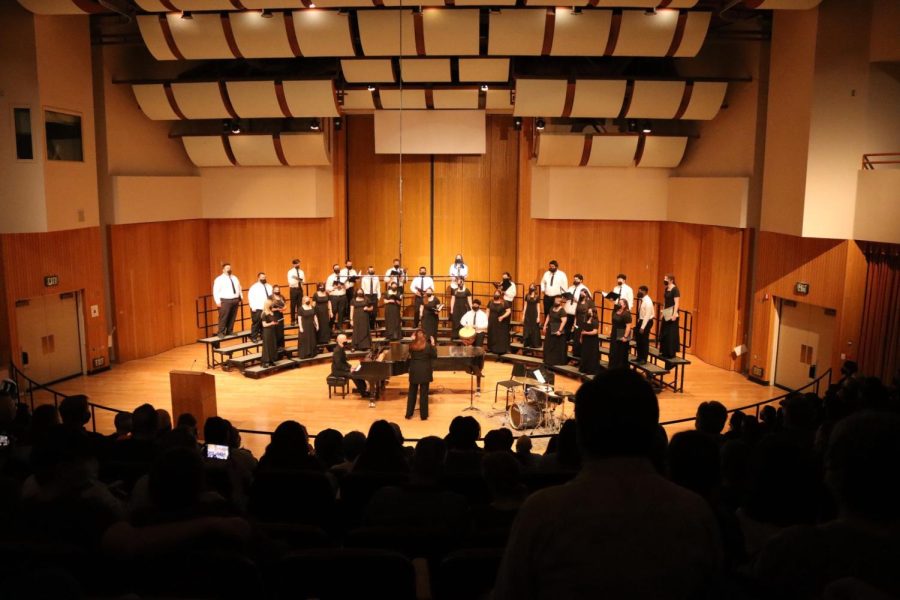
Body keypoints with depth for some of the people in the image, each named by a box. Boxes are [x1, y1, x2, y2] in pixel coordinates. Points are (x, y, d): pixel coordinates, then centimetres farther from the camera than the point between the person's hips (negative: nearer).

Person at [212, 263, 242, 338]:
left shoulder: (234, 278, 17)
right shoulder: (219, 279, -3)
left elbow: (239, 288, 20)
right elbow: (216, 291, -7)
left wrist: (241, 298, 13)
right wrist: (218, 301, -13)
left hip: (235, 300, 6)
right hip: (225, 301, -6)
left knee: (232, 317, 7)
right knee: (223, 317, -8)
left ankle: (229, 331, 17)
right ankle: (221, 332, -3)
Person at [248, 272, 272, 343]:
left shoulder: (269, 287, 13)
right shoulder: (254, 287, -4)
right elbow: (250, 297, -8)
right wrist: (253, 307, -14)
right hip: (257, 309, -5)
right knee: (256, 323, -2)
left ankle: (263, 336, 22)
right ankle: (254, 337, 7)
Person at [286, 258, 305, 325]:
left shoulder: (301, 272, 7)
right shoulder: (290, 272, -5)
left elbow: (303, 281, 1)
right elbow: (291, 282, -13)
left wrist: (298, 279, -18)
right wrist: (299, 280, -21)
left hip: (300, 289, 4)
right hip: (293, 290, -4)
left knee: (299, 305, 7)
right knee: (293, 305, 0)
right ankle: (293, 320, 8)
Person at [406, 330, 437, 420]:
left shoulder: (412, 345, -5)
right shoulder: (428, 346, -11)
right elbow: (434, 356, -3)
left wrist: (412, 340, 15)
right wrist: (433, 344, 2)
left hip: (414, 372, 2)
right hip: (425, 372, -2)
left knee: (411, 393, 13)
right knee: (424, 394, 4)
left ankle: (409, 414, 18)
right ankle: (423, 415, 8)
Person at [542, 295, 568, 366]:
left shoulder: (562, 310, -17)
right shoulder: (551, 308, 6)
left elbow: (564, 321, -23)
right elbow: (548, 317, 15)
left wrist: (560, 330, -26)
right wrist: (545, 326, 10)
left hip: (557, 330, -8)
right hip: (550, 329, 8)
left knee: (557, 347, 4)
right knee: (549, 345, 16)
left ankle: (557, 361, 14)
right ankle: (549, 359, 29)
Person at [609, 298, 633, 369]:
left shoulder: (627, 314, -19)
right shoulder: (616, 312, 7)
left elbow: (628, 326, -23)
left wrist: (625, 336, -26)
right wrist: (611, 331, 17)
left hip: (622, 337, -9)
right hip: (615, 335, 9)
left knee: (622, 354, 3)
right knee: (613, 352, 16)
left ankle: (621, 369, 13)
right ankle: (612, 368, 28)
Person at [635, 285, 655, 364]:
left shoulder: (648, 301, -21)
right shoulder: (641, 300, 6)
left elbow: (647, 315, -22)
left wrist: (643, 327, -20)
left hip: (647, 322, -9)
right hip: (641, 320, 9)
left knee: (644, 341, 0)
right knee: (638, 340, 14)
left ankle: (644, 359, 11)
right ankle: (639, 357, 27)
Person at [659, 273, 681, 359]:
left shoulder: (675, 290, -13)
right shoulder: (666, 289, 11)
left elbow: (677, 303, -19)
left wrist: (674, 314, -24)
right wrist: (663, 312, 20)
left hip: (672, 313, -9)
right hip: (666, 313, 9)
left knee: (671, 334, -5)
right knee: (664, 333, 11)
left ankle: (671, 353, 1)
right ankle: (665, 352, 19)